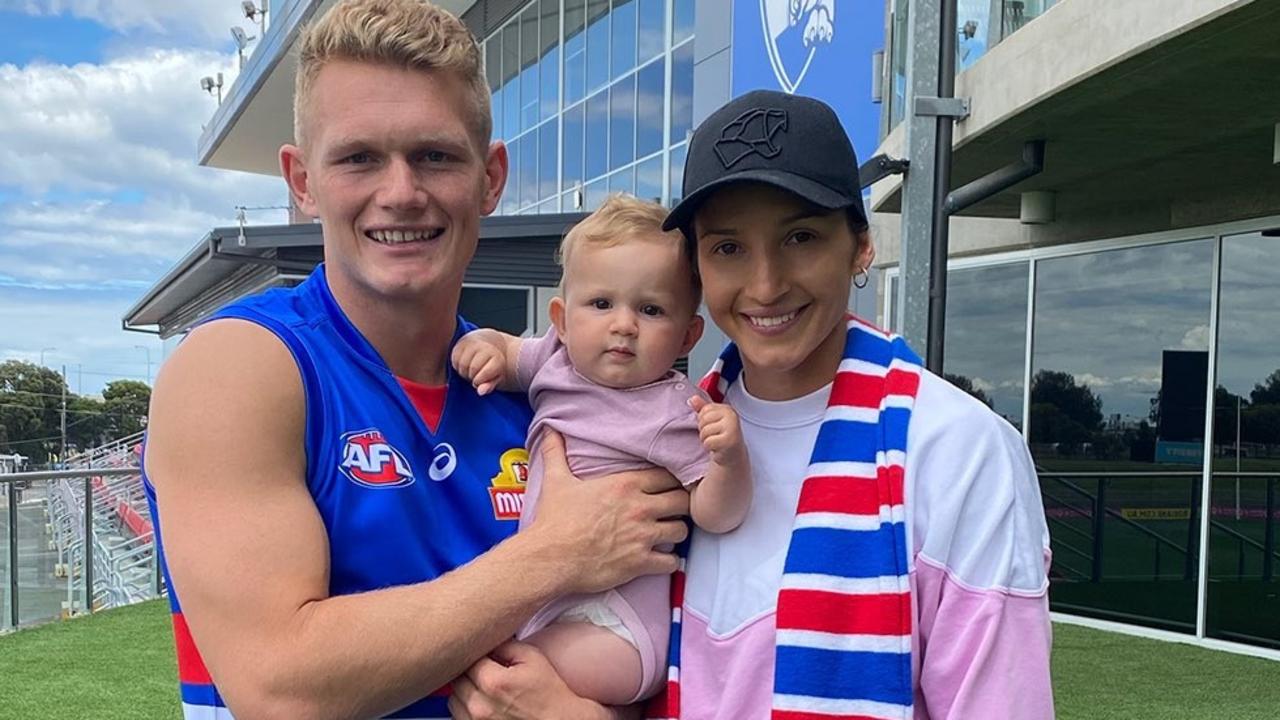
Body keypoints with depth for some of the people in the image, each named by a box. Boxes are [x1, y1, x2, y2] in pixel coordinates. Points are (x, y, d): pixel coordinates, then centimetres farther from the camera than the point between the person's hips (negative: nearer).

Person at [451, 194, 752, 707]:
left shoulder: (674, 411, -16)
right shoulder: (557, 362, 3)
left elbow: (717, 516, -14)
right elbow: (511, 354, 23)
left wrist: (730, 457, -34)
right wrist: (485, 343, 0)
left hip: (614, 621, -7)